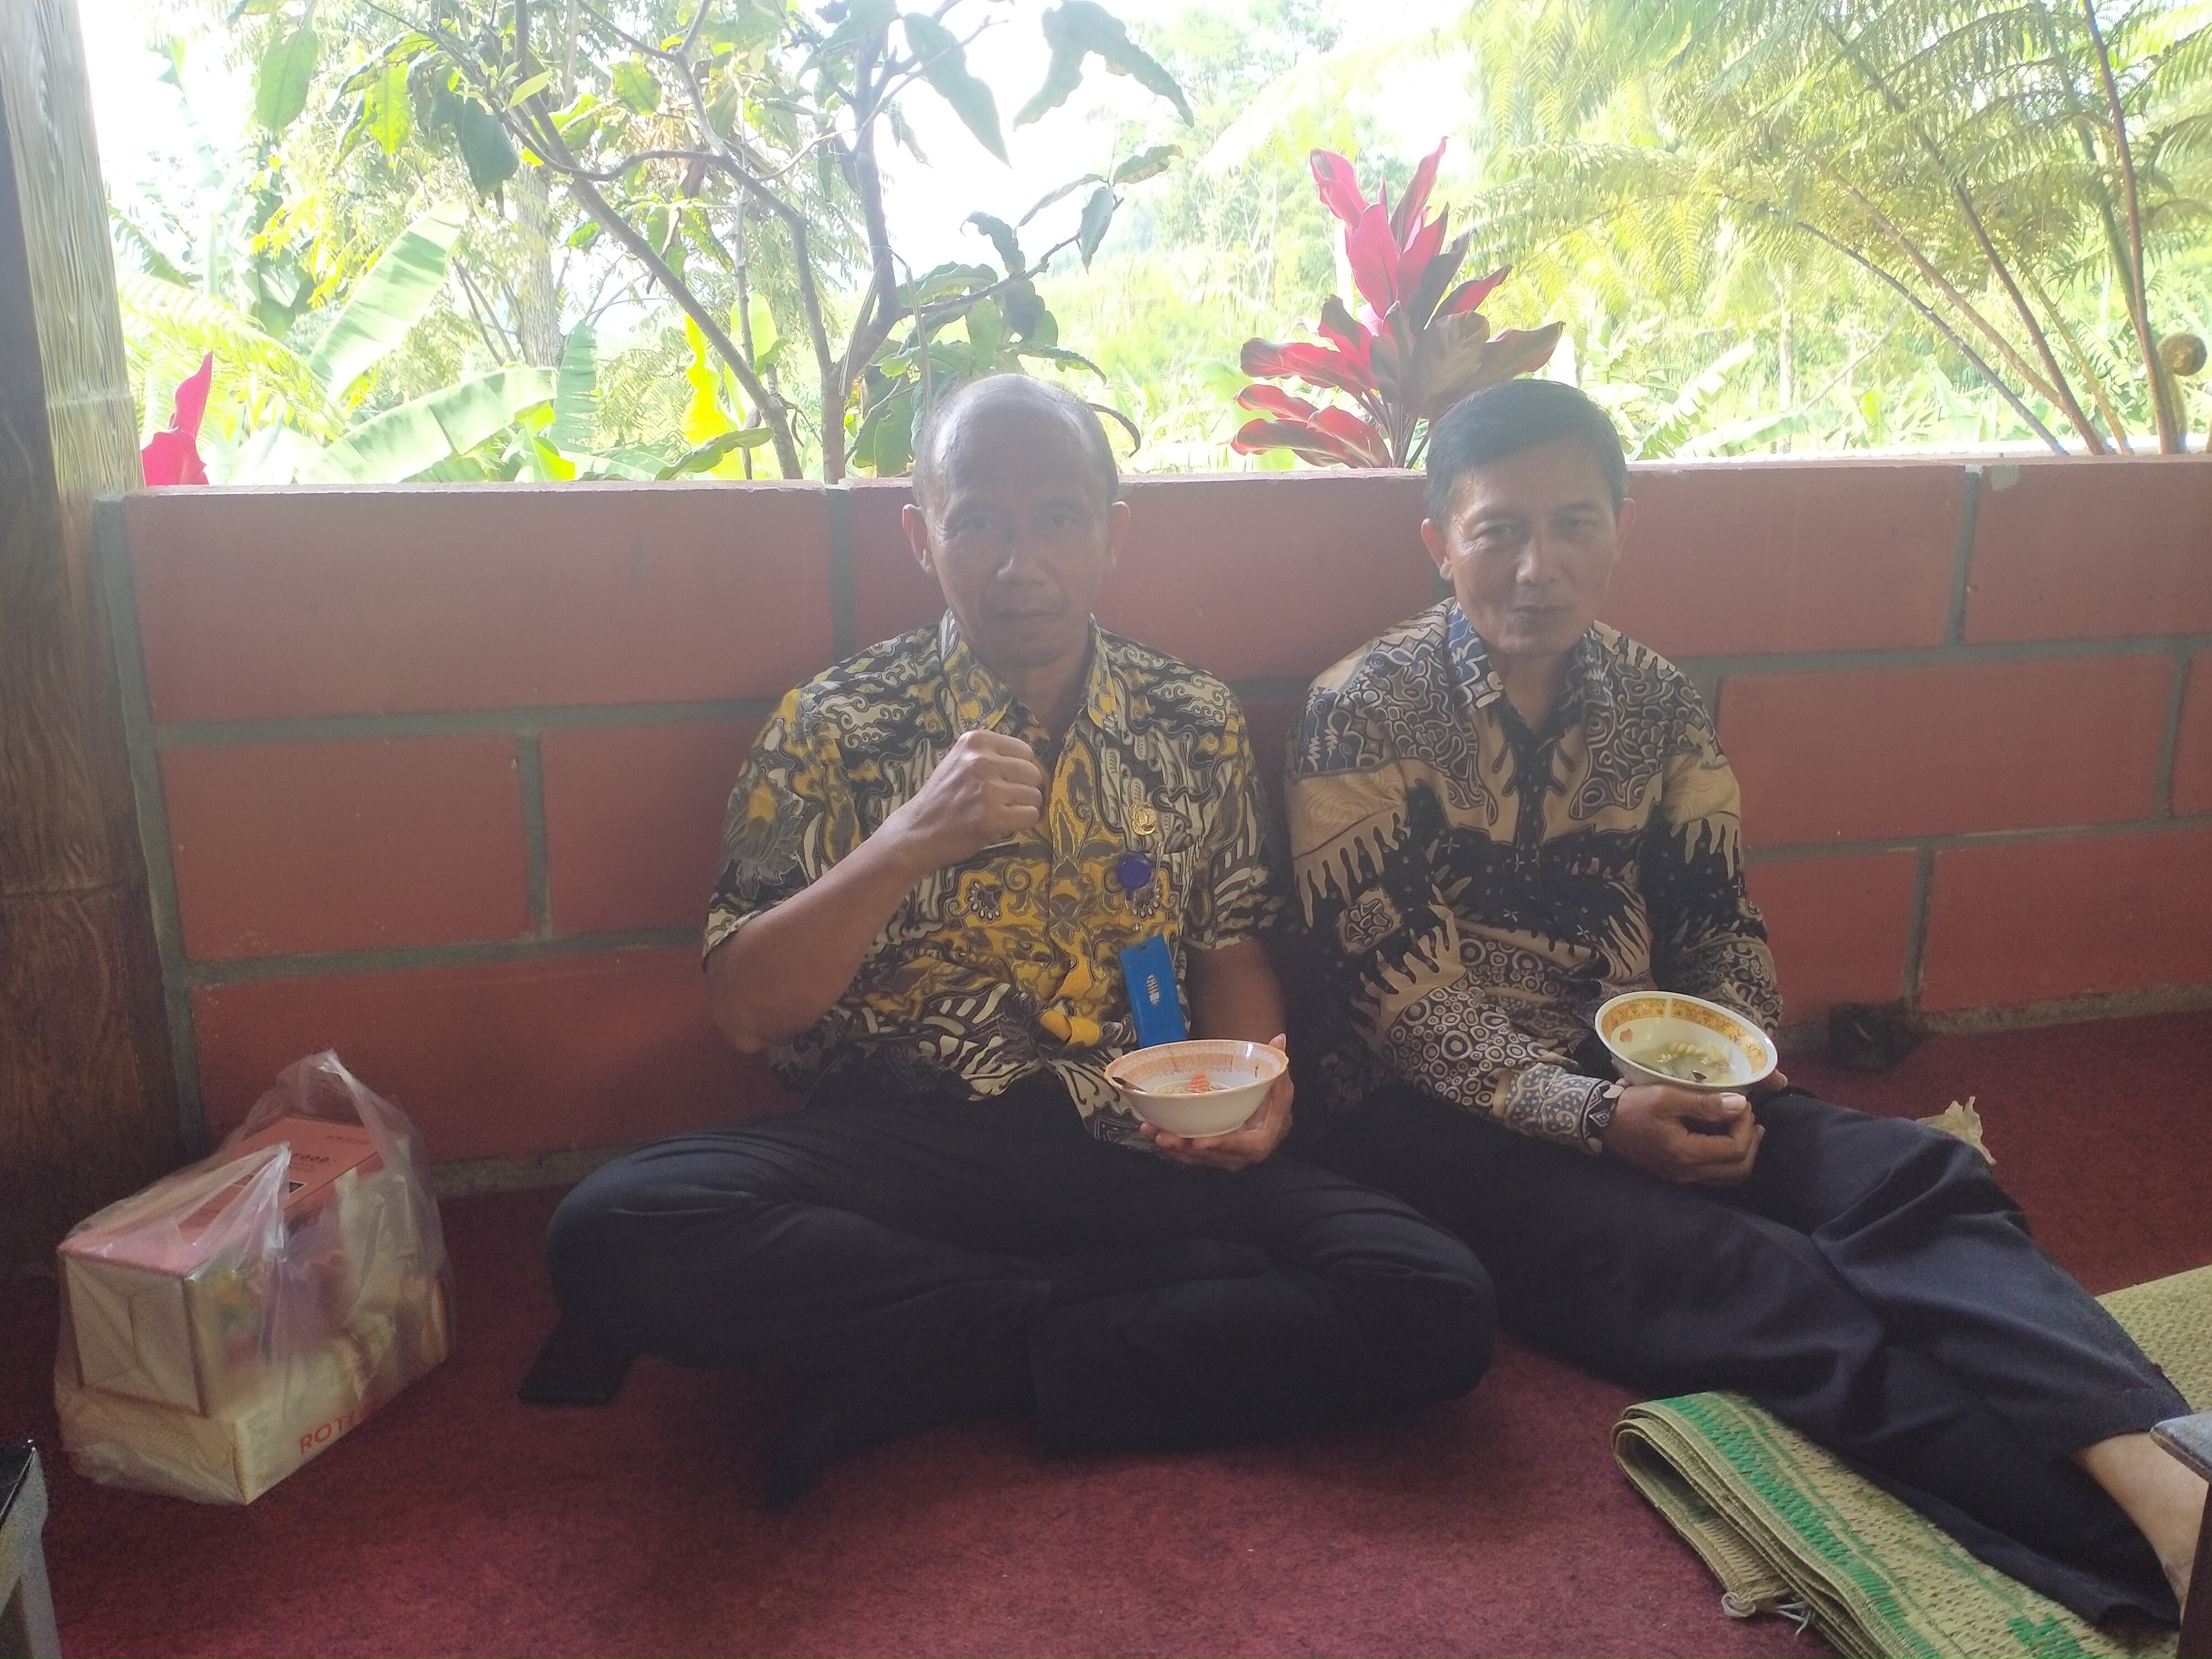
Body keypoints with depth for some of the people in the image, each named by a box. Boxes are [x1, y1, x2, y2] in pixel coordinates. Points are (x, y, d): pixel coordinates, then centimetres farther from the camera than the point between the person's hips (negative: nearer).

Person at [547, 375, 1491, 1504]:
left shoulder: (1196, 724, 10)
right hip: (896, 1149, -1)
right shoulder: (835, 728, 3)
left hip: (1139, 1157, 2)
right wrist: (909, 842, -18)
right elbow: (744, 1011, -3)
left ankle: (916, 1379, -14)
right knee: (612, 1231, -30)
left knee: (1436, 1308, -22)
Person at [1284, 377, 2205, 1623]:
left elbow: (1723, 926, 10)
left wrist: (1727, 1078, -12)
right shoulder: (1365, 712, -6)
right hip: (1441, 1115, -5)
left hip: (1644, 1086, 5)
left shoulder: (1657, 701, 10)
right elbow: (1390, 986, -12)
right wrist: (1597, 1119, -22)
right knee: (1747, 1278, -29)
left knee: (1916, 1177, -22)